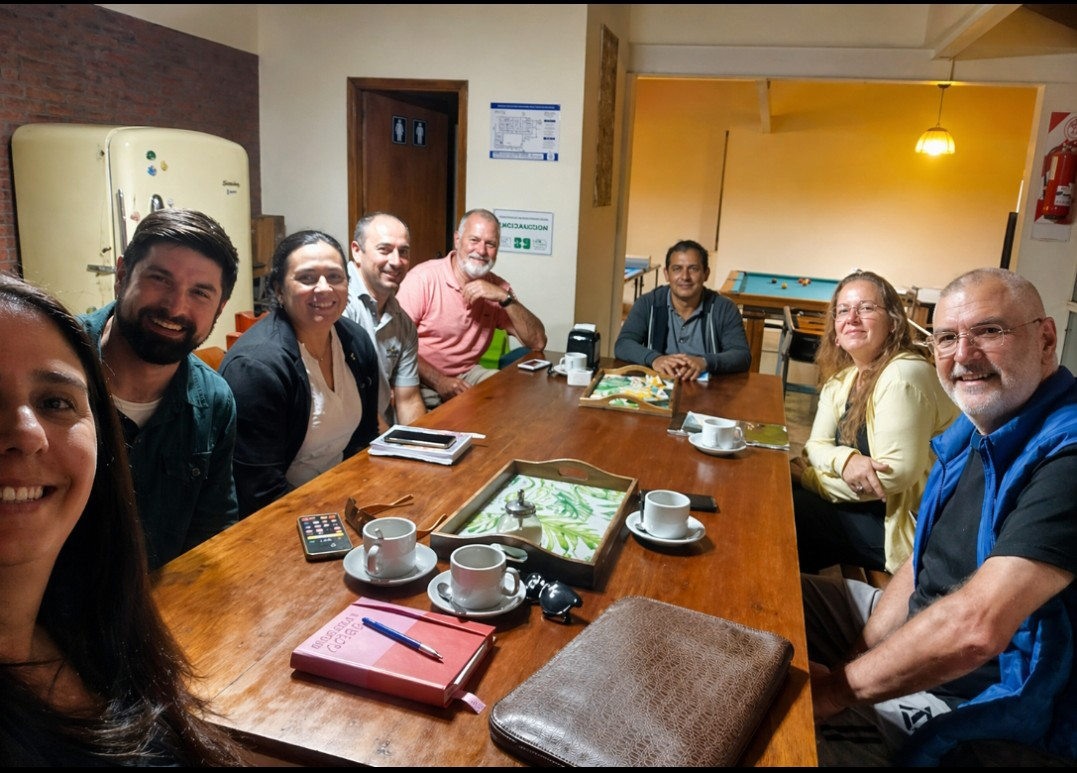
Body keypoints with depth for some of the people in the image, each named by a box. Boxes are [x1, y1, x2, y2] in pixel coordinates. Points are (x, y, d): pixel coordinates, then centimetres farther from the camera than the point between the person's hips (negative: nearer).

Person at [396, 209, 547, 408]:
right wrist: (438, 381, -25)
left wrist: (505, 298, -15)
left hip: (468, 375, 6)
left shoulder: (496, 286, 4)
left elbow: (538, 343, -4)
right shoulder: (423, 278, -12)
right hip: (422, 379, -5)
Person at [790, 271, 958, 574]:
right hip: (867, 502, 8)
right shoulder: (842, 377, 7)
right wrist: (844, 460, -22)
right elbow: (817, 444, 3)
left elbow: (896, 472, -26)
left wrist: (811, 477, -15)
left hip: (905, 523, -8)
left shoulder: (903, 375, -21)